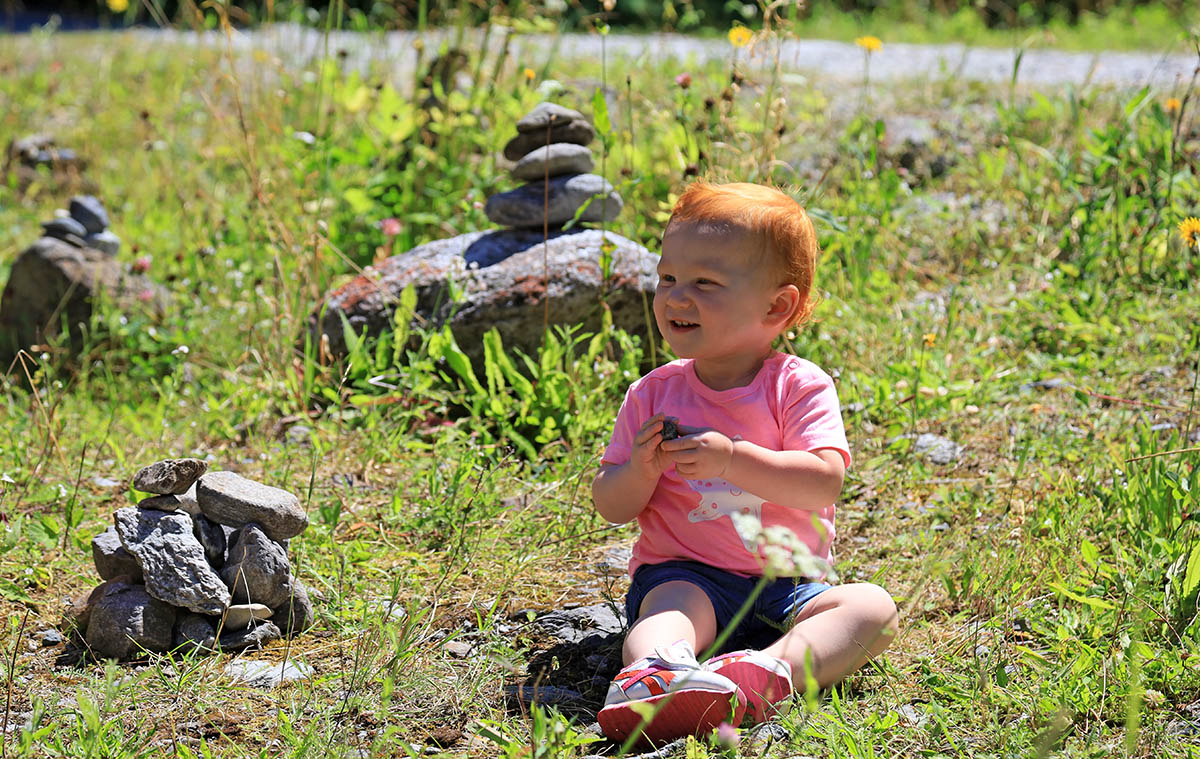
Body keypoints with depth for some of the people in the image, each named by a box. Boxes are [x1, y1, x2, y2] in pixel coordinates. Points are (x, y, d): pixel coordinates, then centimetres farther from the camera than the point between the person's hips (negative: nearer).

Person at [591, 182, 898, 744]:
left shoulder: (800, 386, -2)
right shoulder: (654, 394, 4)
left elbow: (824, 484, -17)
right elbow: (609, 506, 5)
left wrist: (733, 459, -29)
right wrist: (640, 472, -18)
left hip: (784, 586, 1)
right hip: (684, 575, -1)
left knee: (873, 606, -23)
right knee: (669, 606, -33)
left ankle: (769, 672, -48)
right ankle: (653, 673, -64)